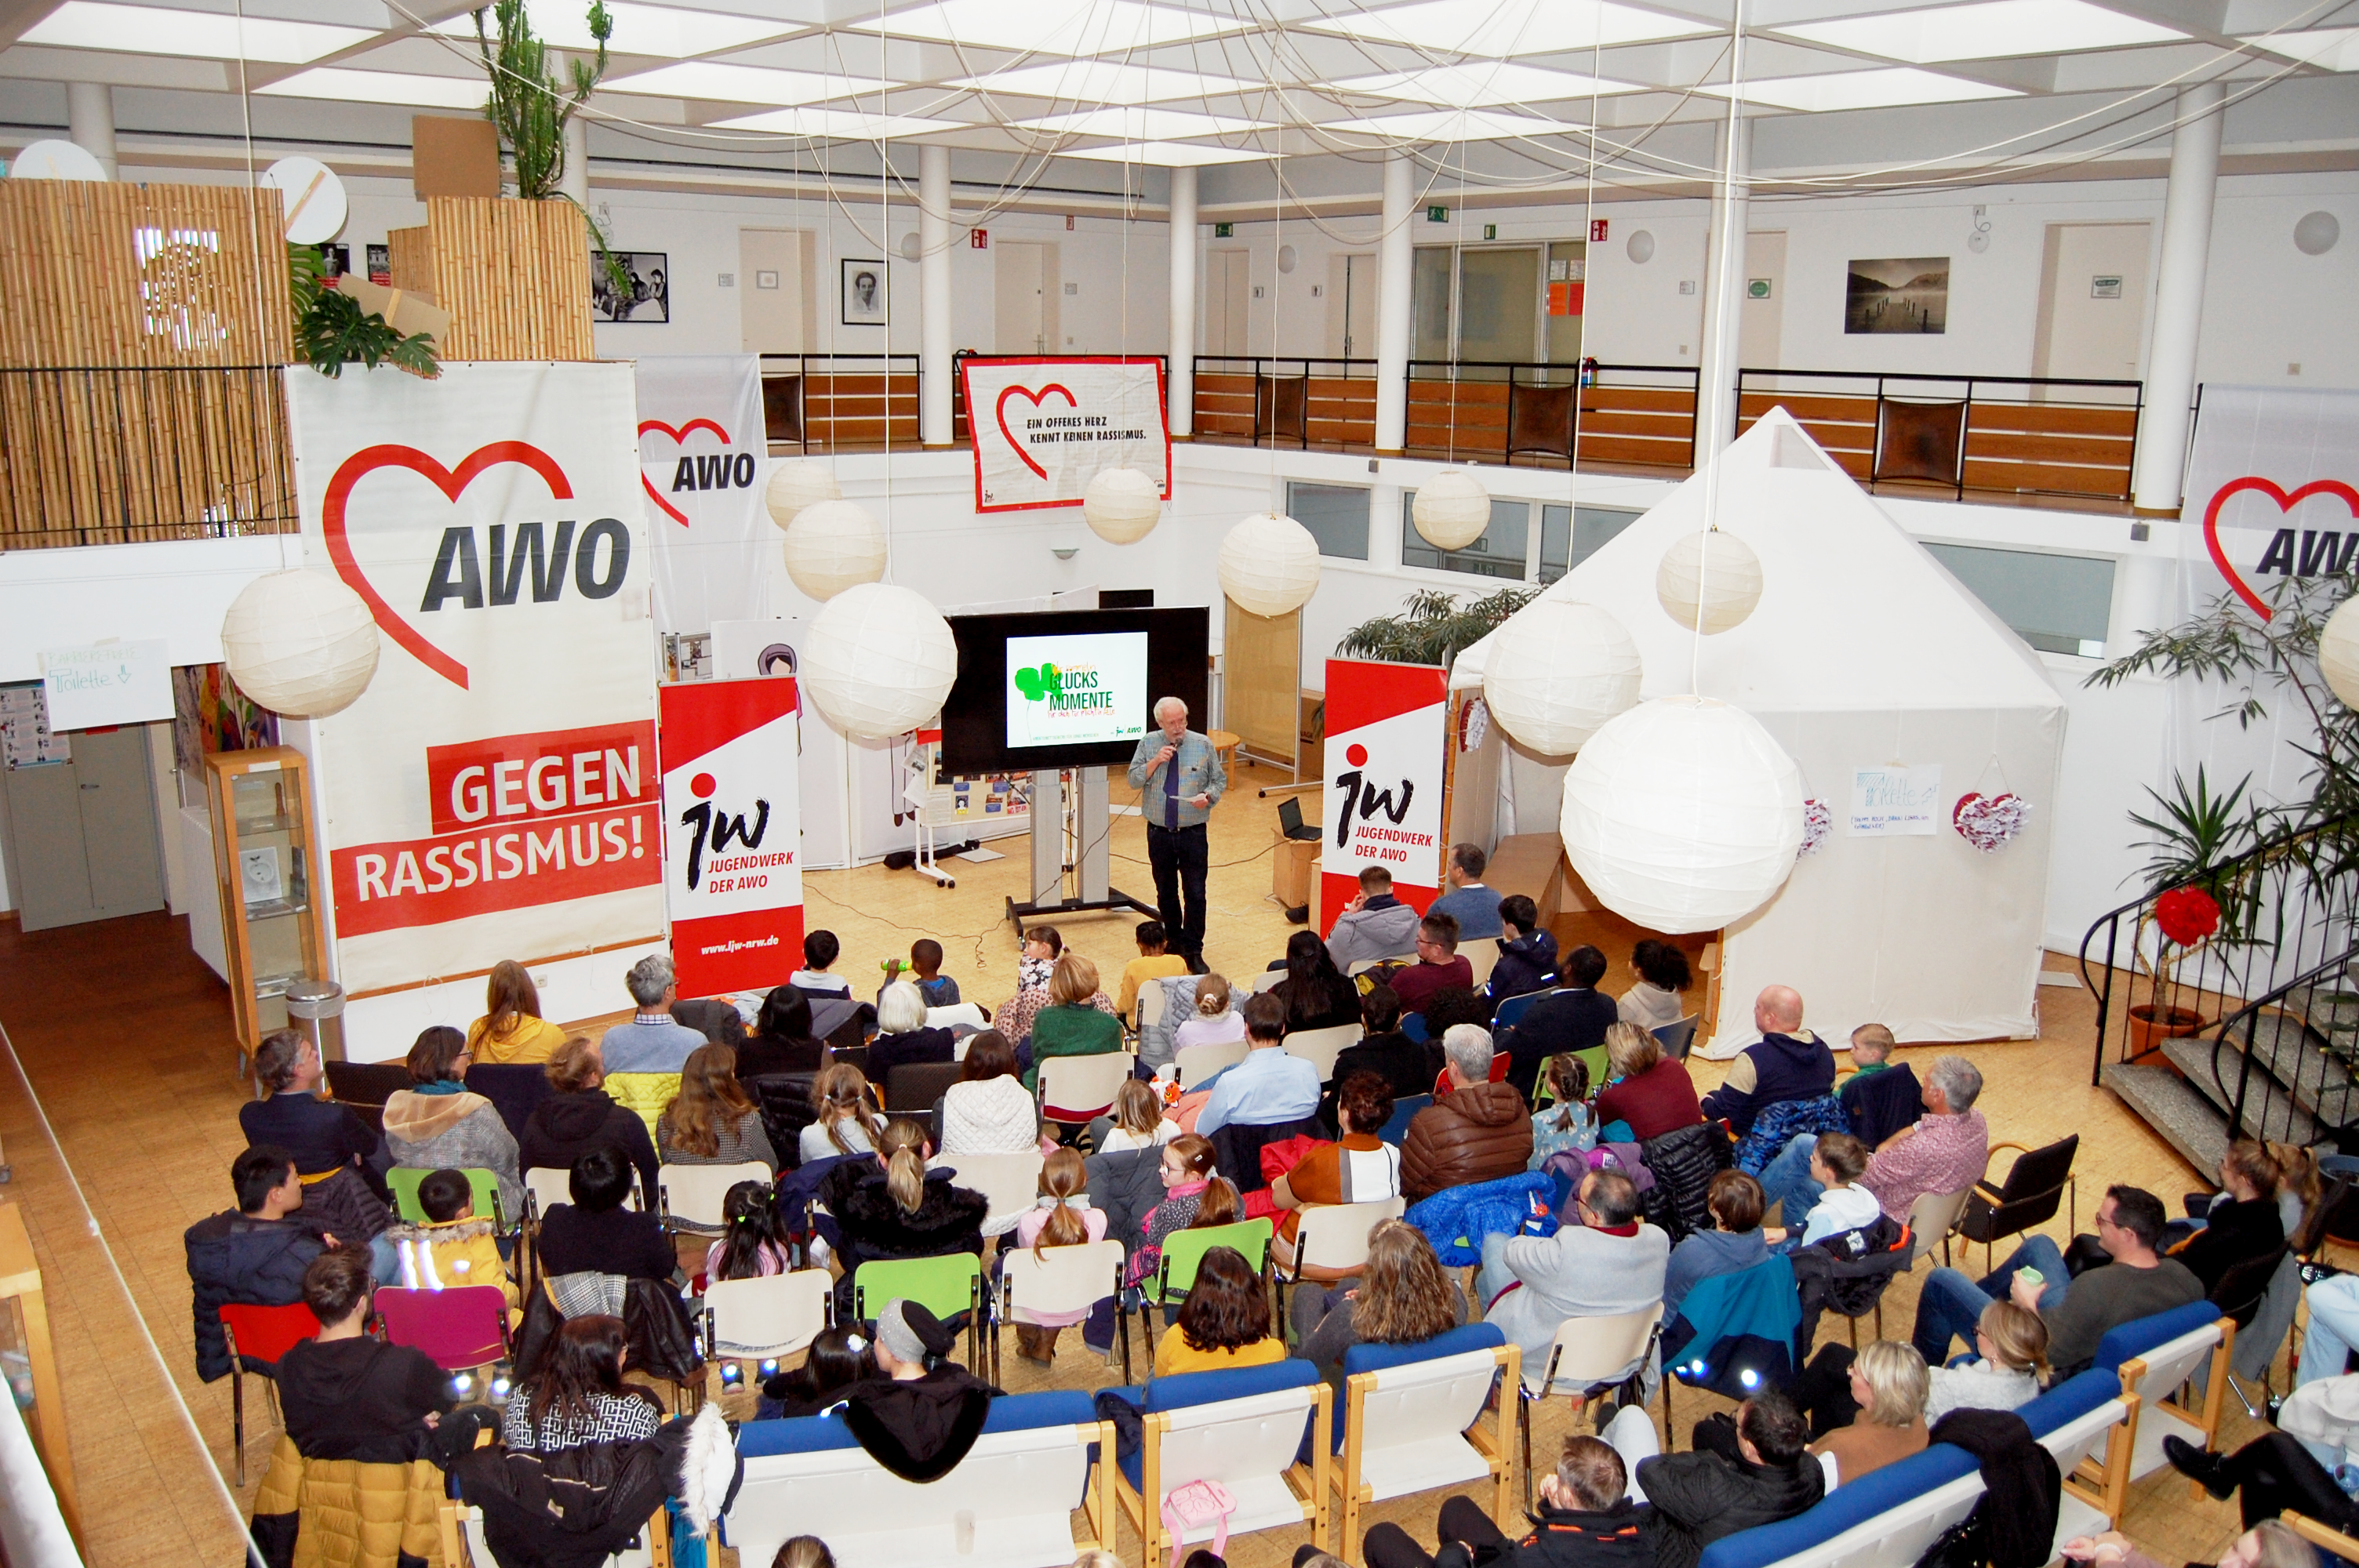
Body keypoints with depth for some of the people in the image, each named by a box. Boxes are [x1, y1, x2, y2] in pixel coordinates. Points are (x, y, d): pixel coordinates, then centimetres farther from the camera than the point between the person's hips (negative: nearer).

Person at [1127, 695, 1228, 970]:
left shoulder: (1203, 744, -2)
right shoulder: (1148, 743, 0)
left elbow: (1219, 780, 5)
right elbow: (1133, 781, -1)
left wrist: (1208, 796, -16)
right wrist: (1155, 761, -16)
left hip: (1193, 833, -2)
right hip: (1159, 832, 2)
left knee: (1195, 893, -3)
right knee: (1165, 892, 14)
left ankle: (1193, 952, 8)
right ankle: (1173, 944, 30)